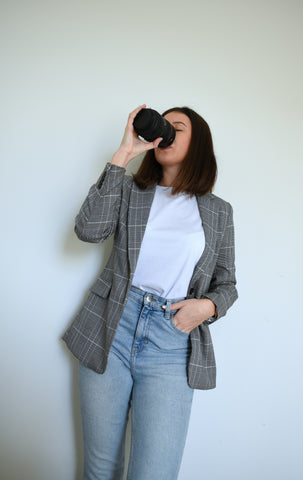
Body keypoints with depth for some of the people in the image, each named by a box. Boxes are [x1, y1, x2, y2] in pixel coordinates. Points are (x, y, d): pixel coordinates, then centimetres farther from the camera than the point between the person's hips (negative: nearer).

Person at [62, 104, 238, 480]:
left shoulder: (218, 212, 10)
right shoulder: (130, 191, 8)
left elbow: (226, 283, 15)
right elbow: (88, 229, -12)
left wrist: (208, 306, -8)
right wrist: (123, 154, -10)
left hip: (173, 345, 0)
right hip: (111, 331, 1)